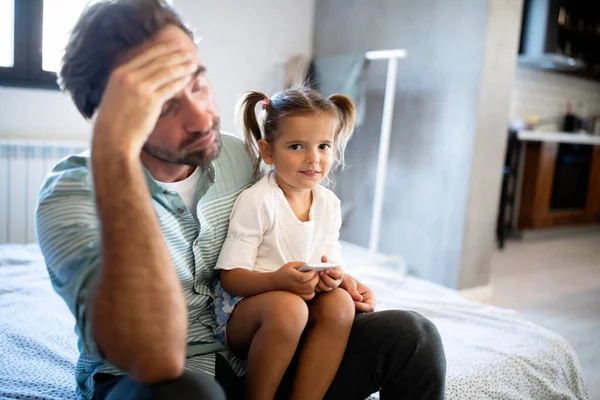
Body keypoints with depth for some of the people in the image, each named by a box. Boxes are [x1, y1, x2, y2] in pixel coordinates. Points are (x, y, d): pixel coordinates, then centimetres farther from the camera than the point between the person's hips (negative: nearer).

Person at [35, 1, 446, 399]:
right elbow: (154, 358, -38)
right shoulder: (73, 192, -21)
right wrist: (115, 155, -42)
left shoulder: (238, 154, -3)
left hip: (247, 362, 5)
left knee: (410, 336, -13)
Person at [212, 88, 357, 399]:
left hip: (304, 299, 5)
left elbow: (330, 261, 11)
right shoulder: (255, 201, -13)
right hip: (240, 308, -5)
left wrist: (332, 277, -14)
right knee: (287, 307, -35)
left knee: (340, 303, -24)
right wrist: (278, 280, -33)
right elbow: (231, 277, -15)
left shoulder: (329, 203, 5)